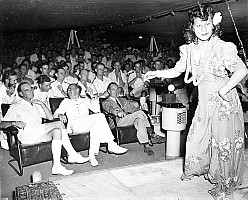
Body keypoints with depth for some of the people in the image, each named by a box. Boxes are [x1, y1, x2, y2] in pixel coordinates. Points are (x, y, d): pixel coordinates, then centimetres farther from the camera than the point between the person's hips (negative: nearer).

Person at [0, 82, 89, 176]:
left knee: (57, 131, -28)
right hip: (26, 135, -5)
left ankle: (57, 166, -30)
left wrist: (42, 104, 5)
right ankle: (72, 155, -23)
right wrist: (14, 122, -18)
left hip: (40, 135, 6)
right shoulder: (15, 107, 13)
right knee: (59, 124, -23)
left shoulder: (36, 105, 28)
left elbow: (50, 117, 17)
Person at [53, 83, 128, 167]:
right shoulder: (66, 101, 27)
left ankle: (92, 154, -38)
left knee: (96, 125, -35)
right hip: (75, 124, -3)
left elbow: (96, 110, 16)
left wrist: (95, 101, -3)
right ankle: (111, 145, -31)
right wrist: (60, 115, -12)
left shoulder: (85, 100, 30)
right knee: (100, 116, -28)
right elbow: (56, 113, 12)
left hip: (88, 124, 3)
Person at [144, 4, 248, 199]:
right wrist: (157, 73, 2)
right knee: (196, 138, 14)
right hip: (204, 102, 6)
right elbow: (176, 71, 13)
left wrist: (223, 91, -28)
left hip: (224, 102, -5)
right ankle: (193, 168, 41)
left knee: (224, 143, 2)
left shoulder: (222, 47, -16)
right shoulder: (190, 49, 3)